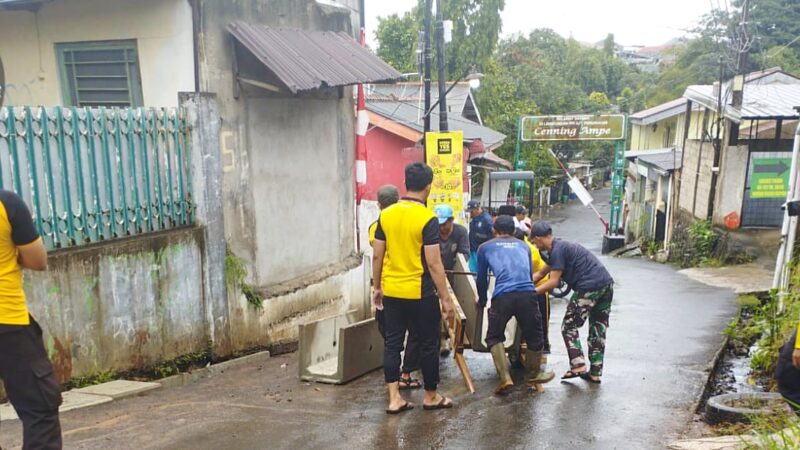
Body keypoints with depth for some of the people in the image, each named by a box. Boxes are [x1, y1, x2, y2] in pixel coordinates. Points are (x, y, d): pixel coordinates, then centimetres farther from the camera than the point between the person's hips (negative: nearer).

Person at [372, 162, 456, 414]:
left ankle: (394, 398, 10)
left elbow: (377, 256, 5)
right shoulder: (428, 219, -14)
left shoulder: (386, 215, 1)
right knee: (428, 344, 10)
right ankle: (431, 396, 23)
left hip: (391, 291, 5)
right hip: (420, 293, -5)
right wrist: (446, 298, -9)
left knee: (392, 342, 10)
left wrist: (377, 287, 16)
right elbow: (434, 263, -16)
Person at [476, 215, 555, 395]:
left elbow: (482, 279, 27)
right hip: (527, 294, 2)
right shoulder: (523, 246, 28)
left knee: (494, 337, 17)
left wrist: (482, 301, 43)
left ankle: (505, 378, 5)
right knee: (534, 336, 21)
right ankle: (533, 375, 36)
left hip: (502, 296, -2)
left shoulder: (485, 248, 22)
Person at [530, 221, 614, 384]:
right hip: (606, 283, 10)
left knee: (569, 327, 1)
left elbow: (553, 282, -11)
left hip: (590, 287, -10)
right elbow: (540, 274, 28)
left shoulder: (557, 250, -8)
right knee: (598, 329, 12)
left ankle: (578, 366, -5)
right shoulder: (562, 247, 23)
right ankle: (595, 373, 16)